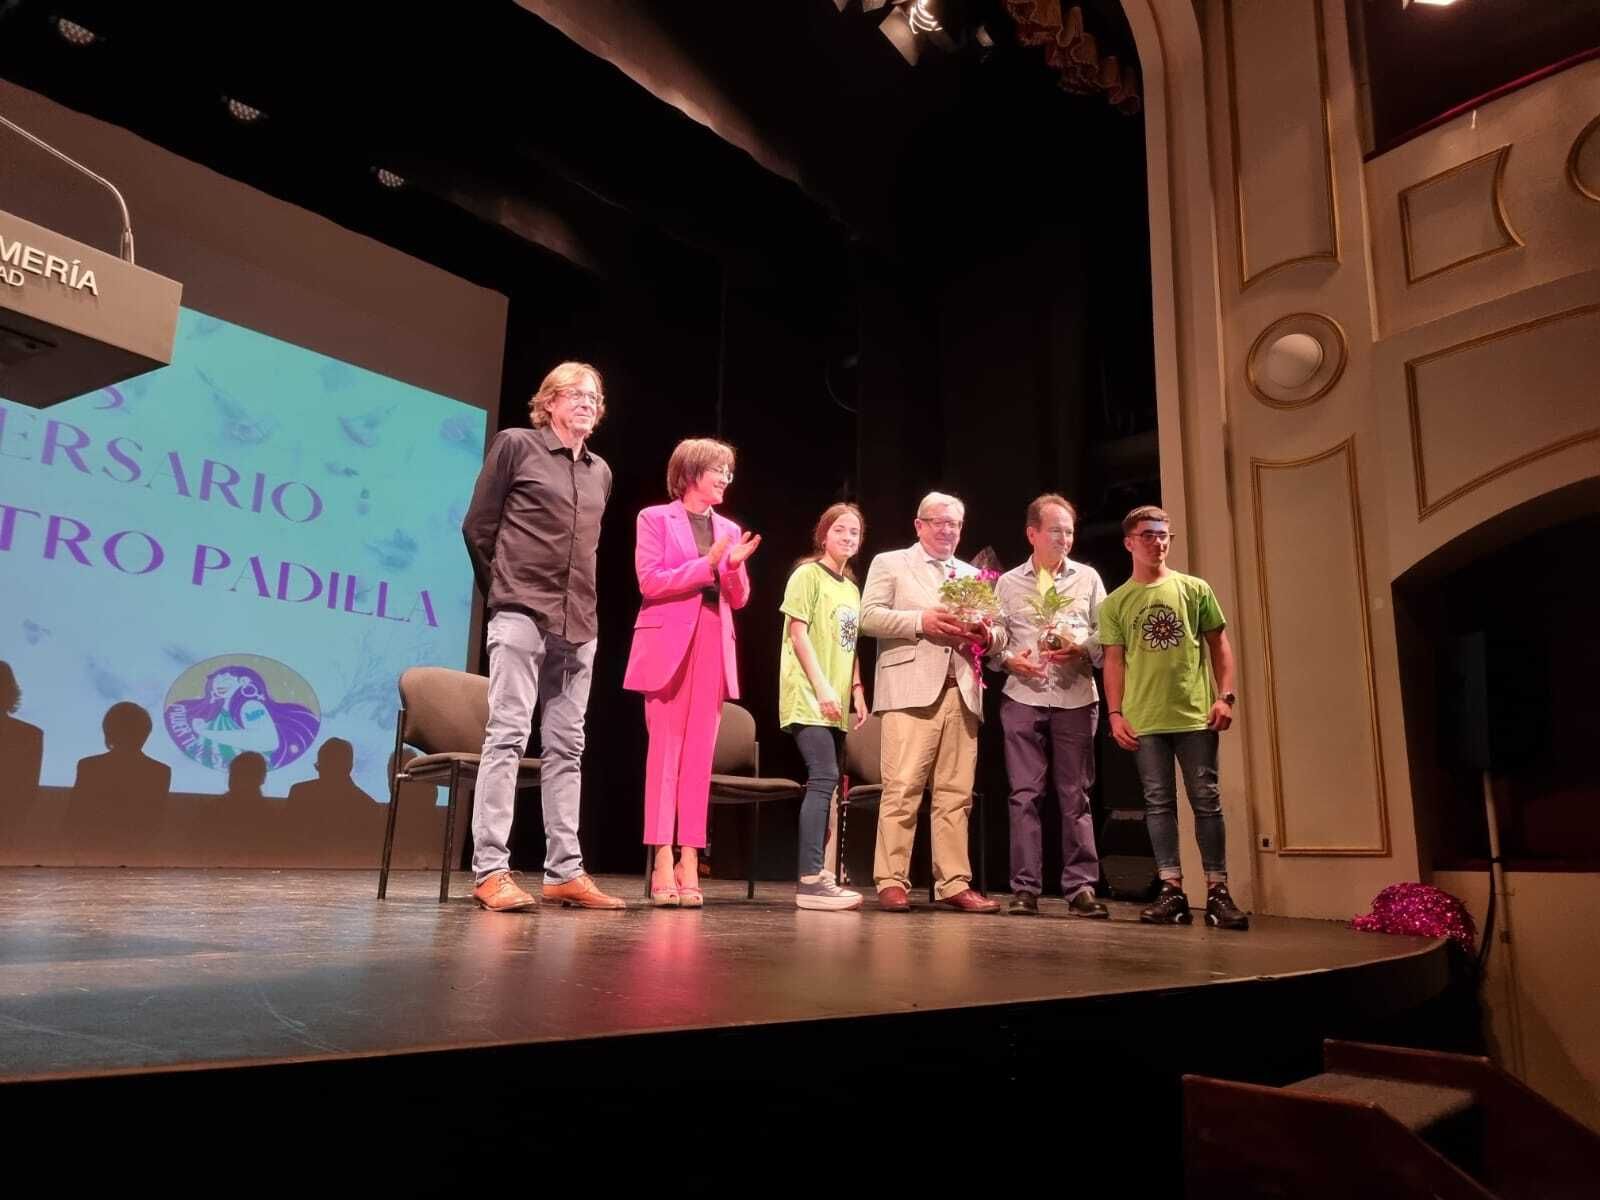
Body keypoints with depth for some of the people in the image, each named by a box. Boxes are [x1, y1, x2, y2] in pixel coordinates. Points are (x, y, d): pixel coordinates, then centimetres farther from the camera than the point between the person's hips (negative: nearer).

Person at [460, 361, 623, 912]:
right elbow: (477, 526, 1)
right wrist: (501, 589, 6)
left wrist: (578, 599, 11)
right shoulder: (515, 444, 1)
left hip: (579, 623, 6)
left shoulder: (601, 472, 16)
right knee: (507, 736, -8)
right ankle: (490, 870, -5)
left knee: (566, 747, 6)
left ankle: (564, 870, 10)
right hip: (522, 612, -6)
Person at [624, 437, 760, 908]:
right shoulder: (655, 518, 4)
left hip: (715, 646, 4)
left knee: (700, 758, 1)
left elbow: (739, 599, 15)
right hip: (668, 643, -4)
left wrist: (734, 567, -5)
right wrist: (707, 564, -12)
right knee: (665, 753, -5)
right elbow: (650, 581, -7)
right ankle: (663, 863, -2)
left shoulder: (729, 529, 17)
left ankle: (689, 862, 4)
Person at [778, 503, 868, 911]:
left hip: (836, 702, 8)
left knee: (824, 782, 6)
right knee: (824, 777, -16)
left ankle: (815, 875, 10)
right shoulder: (808, 574, -3)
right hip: (808, 696, -8)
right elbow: (798, 633, -10)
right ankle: (811, 879, -16)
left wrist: (856, 689, 10)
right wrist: (822, 687, -16)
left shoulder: (851, 587, 18)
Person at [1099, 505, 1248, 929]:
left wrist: (1226, 695, -2)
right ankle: (1173, 891, 8)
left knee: (1206, 801, 1)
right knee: (1159, 802, 3)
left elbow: (1219, 645, 8)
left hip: (1195, 714, 0)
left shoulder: (1195, 589, 7)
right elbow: (1114, 662, 6)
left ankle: (1218, 891, 8)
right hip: (1144, 719, 0)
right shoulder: (1115, 603, 7)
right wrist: (1115, 713, -2)